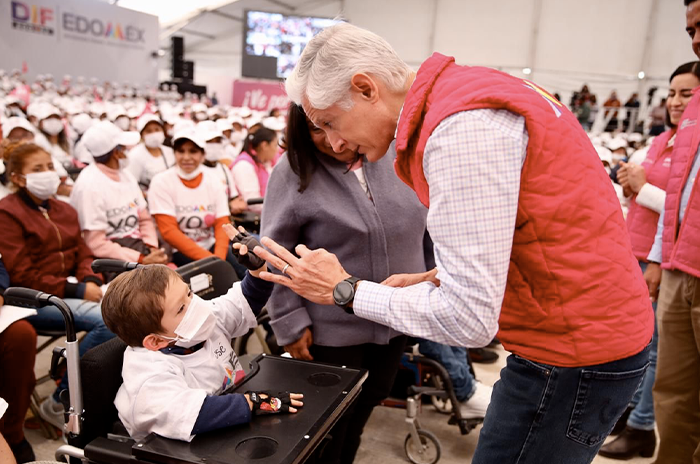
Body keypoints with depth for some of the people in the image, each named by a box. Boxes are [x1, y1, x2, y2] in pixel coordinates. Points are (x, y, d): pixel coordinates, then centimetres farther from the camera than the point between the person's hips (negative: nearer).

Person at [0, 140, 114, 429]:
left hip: (72, 291, 6)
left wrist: (91, 283, -8)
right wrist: (77, 290, -18)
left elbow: (82, 253, 14)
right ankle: (59, 404, -13)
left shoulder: (63, 210, 17)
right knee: (107, 321, -31)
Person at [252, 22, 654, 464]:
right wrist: (440, 277, 5)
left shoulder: (461, 128, -26)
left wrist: (344, 290, -15)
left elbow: (469, 319, -25)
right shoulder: (465, 89, 6)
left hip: (575, 354, -9)